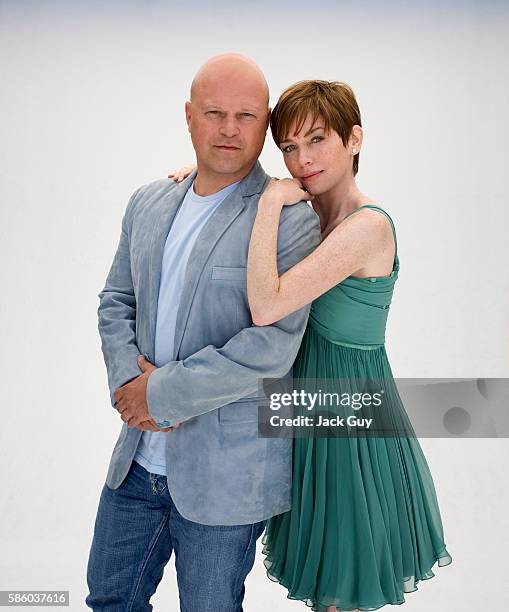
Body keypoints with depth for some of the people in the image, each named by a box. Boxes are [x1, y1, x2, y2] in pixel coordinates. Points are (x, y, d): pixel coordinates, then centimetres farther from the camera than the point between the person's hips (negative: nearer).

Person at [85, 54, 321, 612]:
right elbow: (116, 302, 10)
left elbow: (272, 347, -22)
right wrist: (129, 381, -8)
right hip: (138, 459, 6)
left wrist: (161, 392, -17)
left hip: (224, 475, -6)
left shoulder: (290, 220, -14)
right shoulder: (148, 202, 6)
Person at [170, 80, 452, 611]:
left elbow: (266, 307, -32)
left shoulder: (368, 224, -22)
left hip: (351, 408, -8)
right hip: (315, 405, 8)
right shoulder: (314, 214, 3)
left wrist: (272, 200, -27)